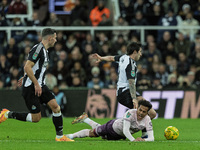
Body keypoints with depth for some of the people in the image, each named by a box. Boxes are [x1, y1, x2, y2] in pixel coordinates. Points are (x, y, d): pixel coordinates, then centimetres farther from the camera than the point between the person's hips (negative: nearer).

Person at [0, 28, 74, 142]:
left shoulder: (44, 50, 13)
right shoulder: (38, 49, -17)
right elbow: (27, 67, -23)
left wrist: (25, 78, 30)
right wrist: (36, 84, -22)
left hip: (40, 86, 9)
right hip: (31, 87, -9)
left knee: (56, 107, -4)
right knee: (36, 118, -7)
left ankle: (60, 136, 3)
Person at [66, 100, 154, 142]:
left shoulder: (147, 120, -29)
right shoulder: (130, 113, -40)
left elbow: (151, 138, -33)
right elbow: (125, 130, -47)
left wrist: (144, 140, -55)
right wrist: (133, 140, -62)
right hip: (113, 126, -5)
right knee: (91, 133, 14)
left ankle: (86, 119, 57)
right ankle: (72, 135, 40)